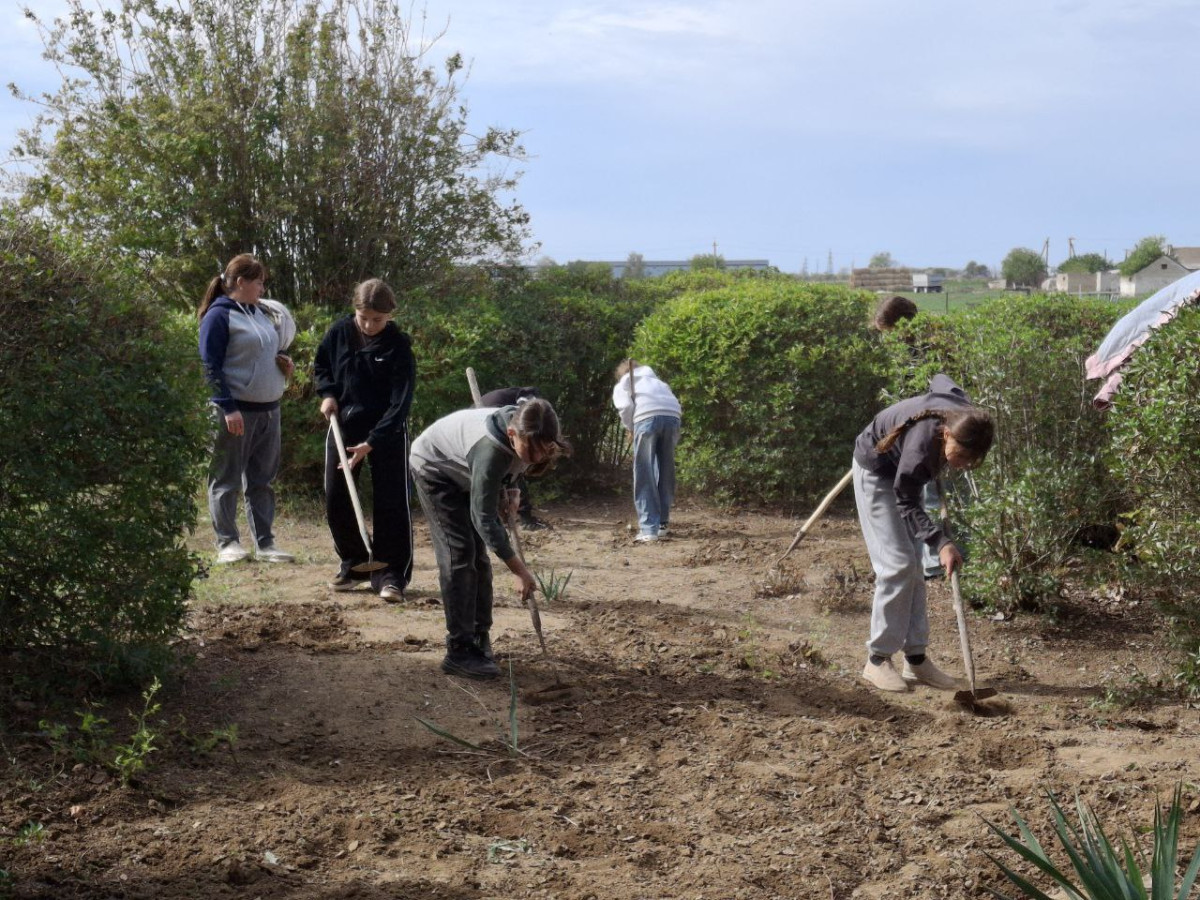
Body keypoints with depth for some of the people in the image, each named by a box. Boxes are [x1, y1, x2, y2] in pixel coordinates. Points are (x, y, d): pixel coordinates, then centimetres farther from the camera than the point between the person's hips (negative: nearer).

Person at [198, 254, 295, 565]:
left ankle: (265, 543, 15)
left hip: (268, 409, 8)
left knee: (262, 480, 10)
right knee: (226, 481, 2)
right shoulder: (219, 316, -8)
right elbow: (210, 367, -13)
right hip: (236, 412, -8)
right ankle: (227, 543, 7)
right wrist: (228, 408, -20)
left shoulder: (260, 314, 16)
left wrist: (283, 362, 6)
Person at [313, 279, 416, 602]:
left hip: (387, 432, -4)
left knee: (392, 503, -5)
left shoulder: (399, 347, -16)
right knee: (336, 500, 7)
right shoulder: (339, 332, -5)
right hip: (342, 426, 4)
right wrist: (327, 393, -5)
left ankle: (391, 574, 3)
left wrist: (371, 443, -26)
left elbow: (400, 403, -19)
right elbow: (321, 366, 15)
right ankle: (353, 563, 24)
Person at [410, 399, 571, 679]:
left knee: (478, 552, 3)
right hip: (433, 468, -8)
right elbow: (484, 518, -39)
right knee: (460, 552, -16)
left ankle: (479, 638, 11)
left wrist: (508, 493, -7)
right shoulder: (490, 451, -43)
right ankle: (460, 651, -16)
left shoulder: (526, 434, -22)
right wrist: (520, 570, -39)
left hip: (461, 472, 8)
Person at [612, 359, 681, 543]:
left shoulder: (621, 385, 27)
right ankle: (662, 524, 21)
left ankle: (649, 529, -8)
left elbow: (625, 407, 4)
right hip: (673, 415, 4)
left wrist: (630, 429, 17)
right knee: (666, 471, 16)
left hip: (647, 416, -4)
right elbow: (675, 403, 22)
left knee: (645, 476, 0)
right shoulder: (656, 380, 39)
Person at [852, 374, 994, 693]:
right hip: (876, 472, -8)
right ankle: (877, 660, -6)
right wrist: (942, 543, -39)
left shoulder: (965, 414, -23)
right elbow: (906, 504, -28)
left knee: (913, 567, 5)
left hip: (901, 471, 8)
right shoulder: (921, 447, -42)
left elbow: (939, 380, -1)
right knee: (897, 564, -15)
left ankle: (916, 658, 8)